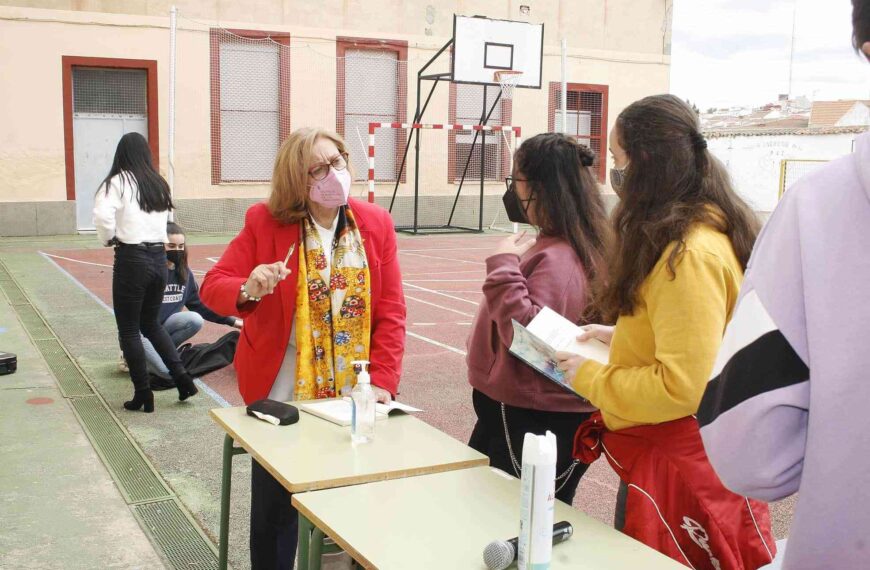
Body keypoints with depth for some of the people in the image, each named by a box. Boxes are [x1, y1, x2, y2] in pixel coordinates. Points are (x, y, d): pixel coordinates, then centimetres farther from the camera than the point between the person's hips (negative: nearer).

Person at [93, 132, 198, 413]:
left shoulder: (119, 181, -8)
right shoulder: (159, 184, 10)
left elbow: (102, 215, -21)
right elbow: (164, 222, 6)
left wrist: (109, 238, -5)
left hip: (132, 259, -6)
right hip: (159, 258, 6)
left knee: (129, 331, 7)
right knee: (150, 323, 22)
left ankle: (143, 395, 11)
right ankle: (181, 377, 14)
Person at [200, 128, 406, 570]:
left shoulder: (376, 223, -1)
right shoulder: (264, 221, -7)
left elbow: (391, 311, -1)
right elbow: (213, 286, -6)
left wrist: (382, 381, -11)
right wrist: (248, 289, -29)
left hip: (354, 393, 2)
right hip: (282, 391, -1)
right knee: (274, 506, 8)